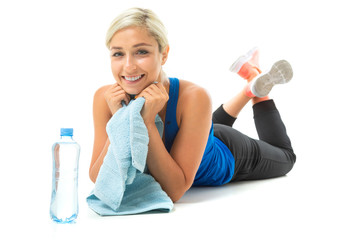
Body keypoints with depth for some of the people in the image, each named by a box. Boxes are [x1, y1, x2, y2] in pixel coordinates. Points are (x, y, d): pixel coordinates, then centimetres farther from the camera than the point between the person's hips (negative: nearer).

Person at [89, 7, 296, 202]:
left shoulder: (194, 97, -44)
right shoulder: (105, 98, -32)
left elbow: (174, 191, -43)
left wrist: (148, 122, -51)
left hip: (228, 155, -3)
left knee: (284, 156, 30)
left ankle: (258, 89, 35)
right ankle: (251, 89, 45)